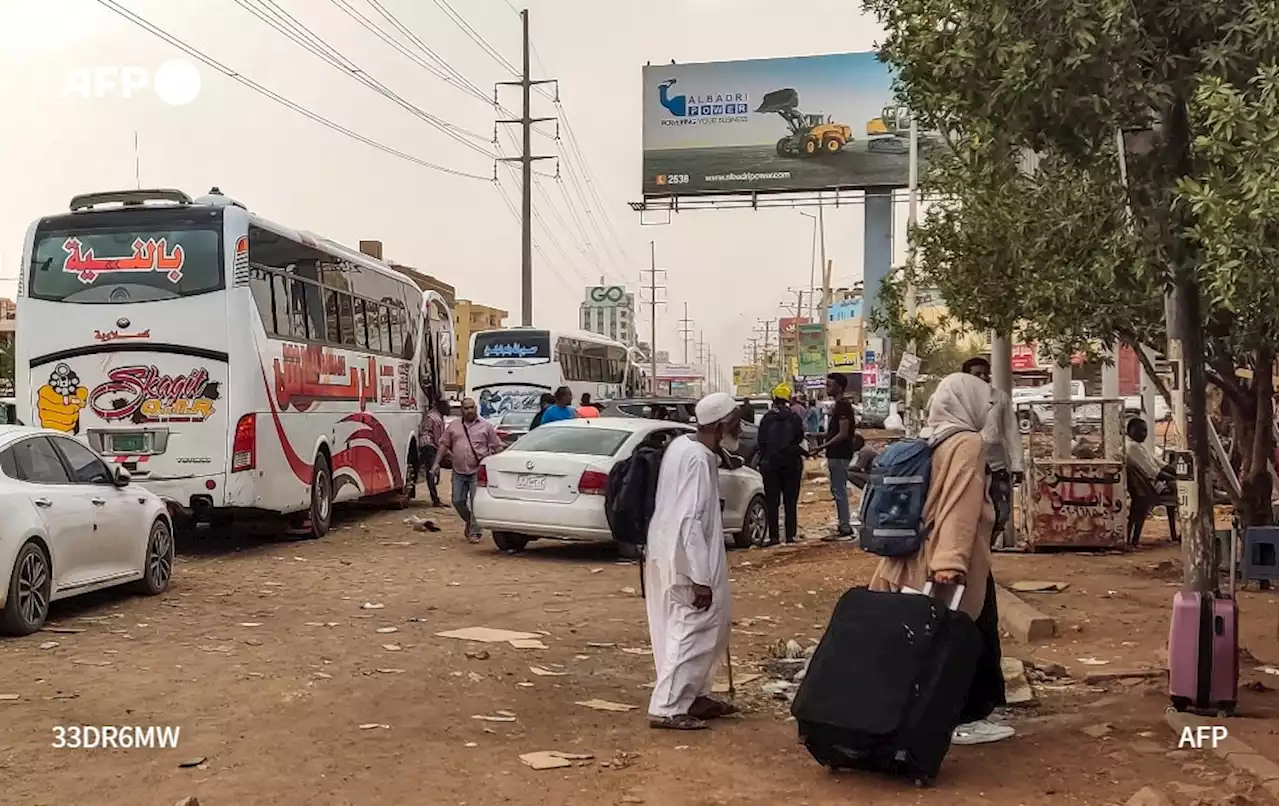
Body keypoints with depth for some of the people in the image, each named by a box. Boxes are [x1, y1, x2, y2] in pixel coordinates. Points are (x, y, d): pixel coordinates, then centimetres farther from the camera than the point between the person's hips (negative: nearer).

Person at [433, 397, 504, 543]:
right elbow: (444, 445, 12)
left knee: (476, 503, -6)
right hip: (459, 472, 4)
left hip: (478, 472, -4)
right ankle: (470, 523, 29)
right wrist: (437, 462, 3)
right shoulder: (453, 426, 10)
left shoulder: (486, 426, 2)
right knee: (458, 501, 6)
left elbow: (497, 446, 3)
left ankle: (474, 532, 2)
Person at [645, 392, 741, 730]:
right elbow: (690, 520, -26)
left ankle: (694, 696, 30)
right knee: (694, 632, -1)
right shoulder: (698, 460, -22)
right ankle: (666, 708, 4)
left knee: (695, 629, 19)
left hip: (668, 552, 10)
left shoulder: (683, 444, 7)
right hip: (685, 559, -10)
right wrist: (701, 578, -24)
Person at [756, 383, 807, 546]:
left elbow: (760, 442, 0)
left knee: (771, 502, 3)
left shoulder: (767, 418, -3)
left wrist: (762, 459, 12)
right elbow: (800, 440, 0)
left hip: (770, 464, -1)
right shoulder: (795, 418, -3)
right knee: (790, 502, 7)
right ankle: (790, 535, 5)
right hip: (792, 464, 1)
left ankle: (773, 536, 0)